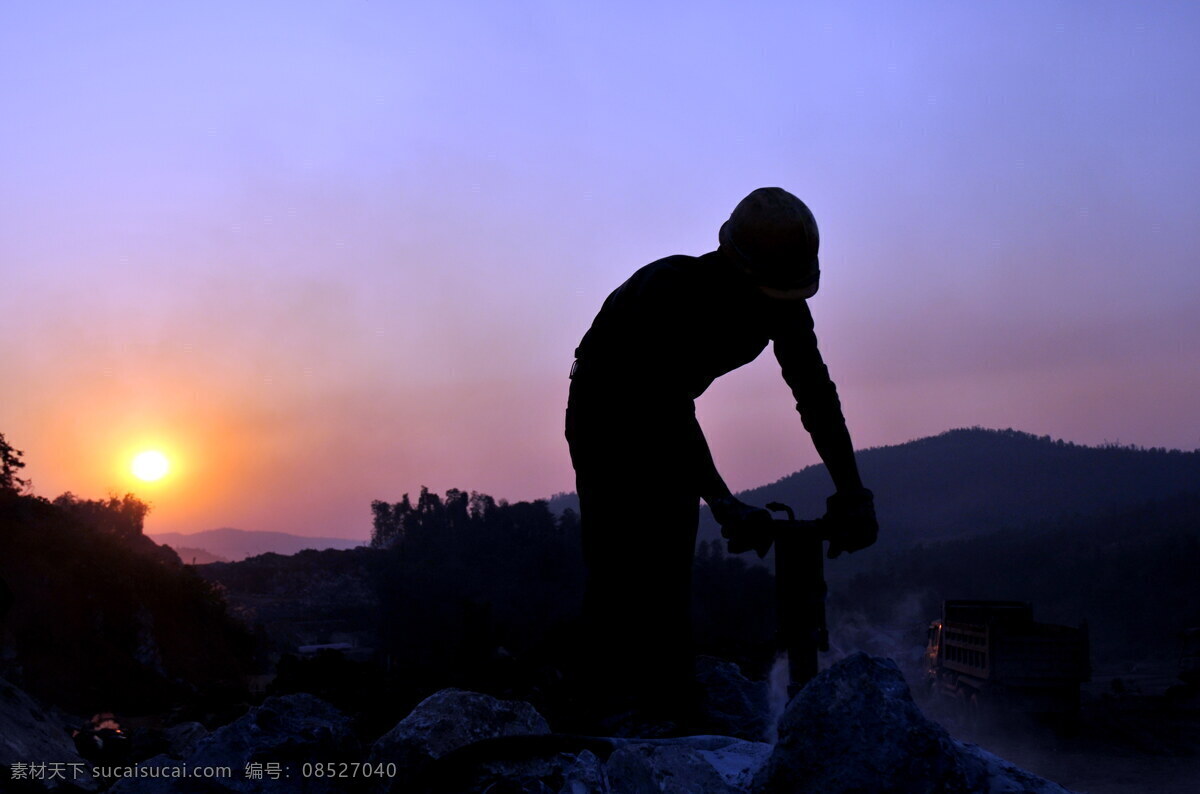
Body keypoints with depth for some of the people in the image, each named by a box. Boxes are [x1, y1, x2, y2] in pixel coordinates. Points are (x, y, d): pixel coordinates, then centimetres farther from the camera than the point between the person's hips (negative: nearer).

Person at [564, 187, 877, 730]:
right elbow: (668, 406, -38)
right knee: (617, 558, -15)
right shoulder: (670, 289, -36)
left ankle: (669, 713, 3)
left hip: (666, 413, 6)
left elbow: (815, 393, -15)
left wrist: (852, 493, -22)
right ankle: (610, 713, -12)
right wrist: (722, 502, -42)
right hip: (605, 411, -5)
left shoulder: (782, 303, -18)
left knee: (673, 563, -1)